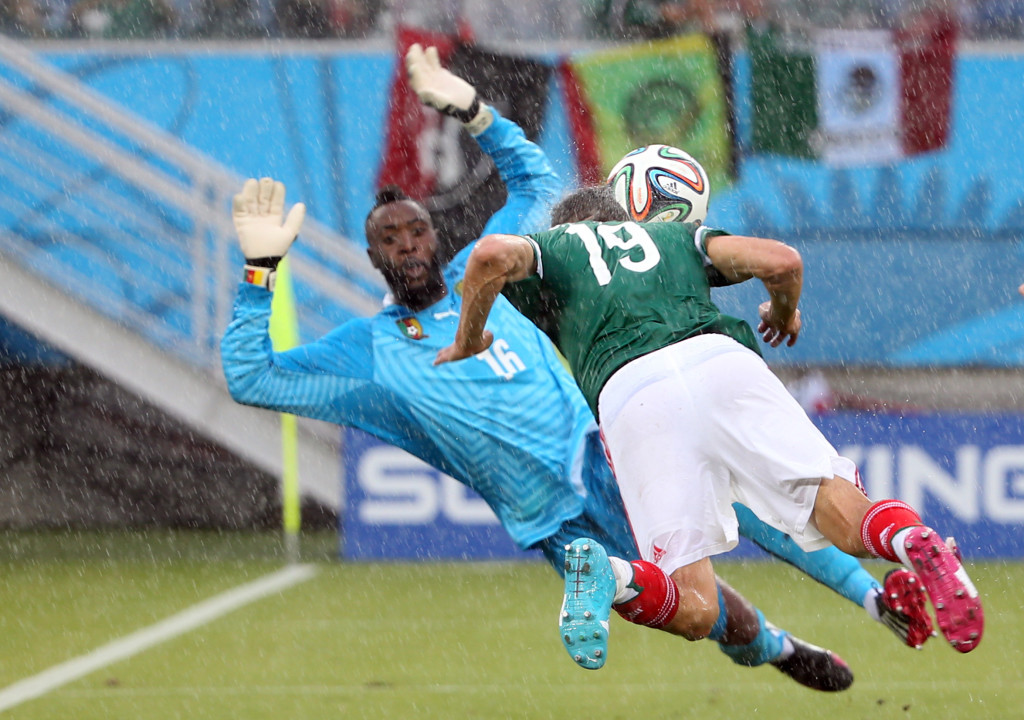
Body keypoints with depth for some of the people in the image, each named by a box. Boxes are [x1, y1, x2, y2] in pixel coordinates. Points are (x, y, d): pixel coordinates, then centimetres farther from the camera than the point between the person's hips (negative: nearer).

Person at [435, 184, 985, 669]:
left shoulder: (549, 247, 31)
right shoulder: (675, 236, 36)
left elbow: (492, 256, 7)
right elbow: (781, 261, 20)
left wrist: (467, 343, 24)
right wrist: (784, 313, 43)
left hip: (630, 394, -1)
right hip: (721, 359, 1)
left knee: (694, 610, 1)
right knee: (843, 519, -1)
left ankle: (608, 577, -31)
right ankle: (908, 537, -36)